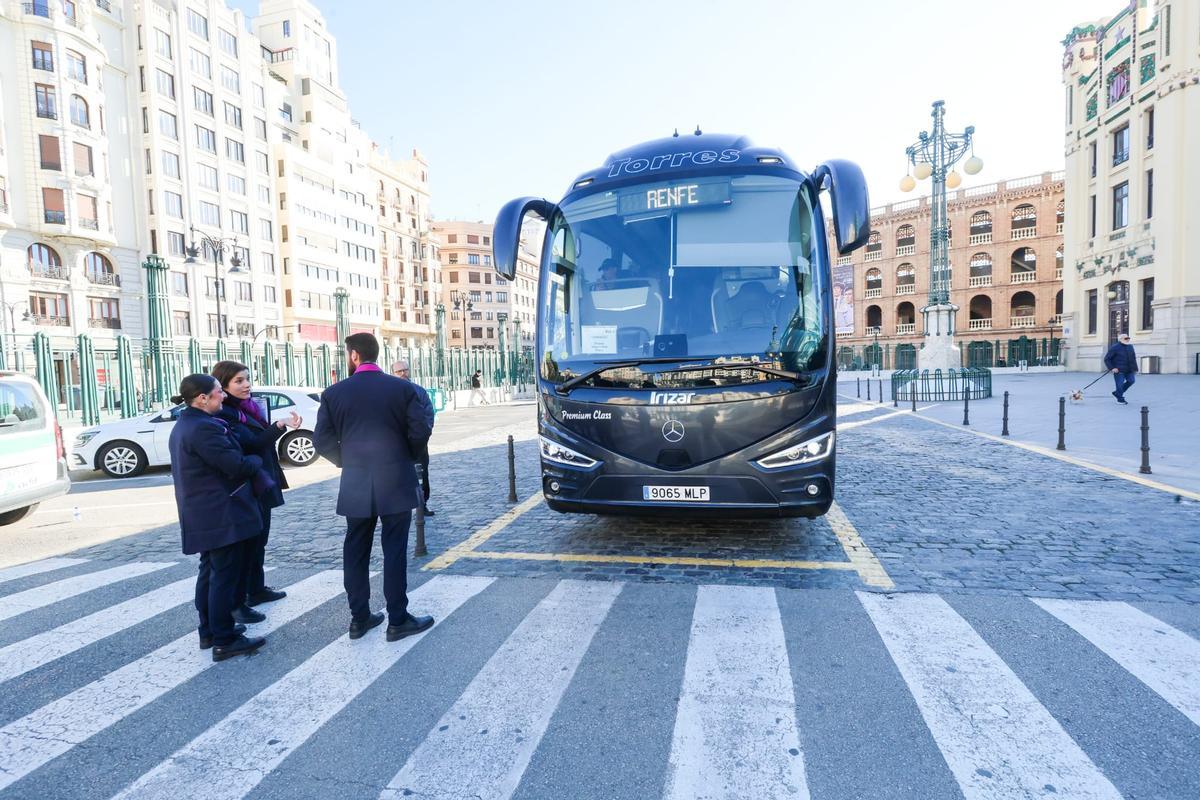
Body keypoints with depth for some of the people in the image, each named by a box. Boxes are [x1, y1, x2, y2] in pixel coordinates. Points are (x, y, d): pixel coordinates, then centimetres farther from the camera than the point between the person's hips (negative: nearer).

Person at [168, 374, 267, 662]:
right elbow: (237, 466, -26)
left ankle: (209, 631, 29)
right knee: (224, 576, -3)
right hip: (221, 514, -11)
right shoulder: (204, 427, -22)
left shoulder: (183, 425, 12)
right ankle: (224, 641, 4)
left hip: (202, 514, 11)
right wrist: (256, 460, -4)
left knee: (210, 572, 19)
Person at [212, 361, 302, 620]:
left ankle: (256, 589, 30)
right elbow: (251, 443, -29)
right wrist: (280, 425, -38)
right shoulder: (223, 414, -17)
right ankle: (236, 603, 6)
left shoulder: (248, 408, 10)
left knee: (258, 539, 17)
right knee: (244, 543, -3)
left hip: (260, 486, 9)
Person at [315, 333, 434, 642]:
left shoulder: (334, 393, -1)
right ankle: (398, 620, 10)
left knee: (355, 552, 13)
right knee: (395, 551, 4)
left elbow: (322, 440, 0)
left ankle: (359, 617, 21)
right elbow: (420, 433, -8)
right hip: (396, 484, -1)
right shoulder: (403, 388, -5)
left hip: (355, 486, 2)